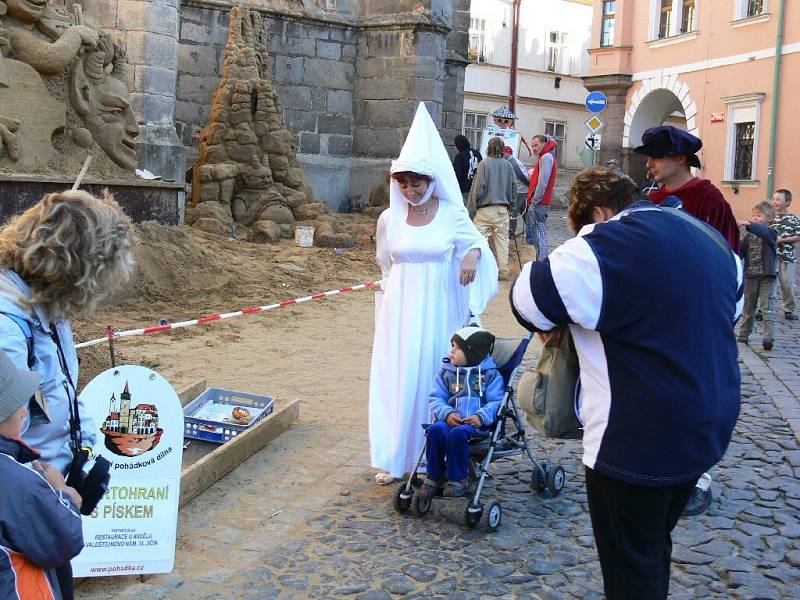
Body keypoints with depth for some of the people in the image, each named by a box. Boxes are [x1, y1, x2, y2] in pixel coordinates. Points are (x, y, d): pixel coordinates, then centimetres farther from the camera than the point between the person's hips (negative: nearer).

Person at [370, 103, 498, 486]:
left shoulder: (452, 214, -4)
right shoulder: (390, 218, 3)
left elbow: (474, 241, 9)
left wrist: (472, 255, -14)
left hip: (438, 308, -2)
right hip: (400, 308, 2)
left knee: (433, 376, 4)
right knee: (396, 377, 1)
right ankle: (394, 457, 10)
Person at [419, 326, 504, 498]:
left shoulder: (490, 374, 5)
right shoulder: (446, 372, 14)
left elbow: (496, 401, -2)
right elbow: (436, 398, 8)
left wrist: (482, 416, -20)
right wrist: (447, 413, -12)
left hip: (476, 421, -3)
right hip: (451, 419, 3)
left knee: (458, 433, -34)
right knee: (436, 430, -29)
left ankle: (458, 479, -16)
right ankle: (434, 477, -13)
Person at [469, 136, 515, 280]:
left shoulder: (484, 164, -9)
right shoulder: (507, 165, 3)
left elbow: (478, 187, -10)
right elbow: (512, 188, 10)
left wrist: (473, 206, 0)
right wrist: (510, 205, 21)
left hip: (485, 209, -4)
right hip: (502, 209, 4)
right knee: (502, 241, 10)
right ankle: (503, 271, 13)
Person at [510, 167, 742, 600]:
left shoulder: (605, 245, -19)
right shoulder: (711, 239, 9)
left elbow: (528, 298, -13)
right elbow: (731, 311, 24)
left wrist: (555, 325, 8)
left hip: (638, 441, -8)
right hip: (708, 429, 8)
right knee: (653, 547, 25)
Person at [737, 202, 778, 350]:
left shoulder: (771, 233, -4)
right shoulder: (749, 236, 9)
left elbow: (763, 232, -29)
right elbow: (740, 252, 3)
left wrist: (749, 225, -43)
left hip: (767, 277, -5)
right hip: (750, 276, 5)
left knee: (767, 308, -9)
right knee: (748, 308, 13)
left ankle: (768, 338, -12)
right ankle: (743, 335, 21)